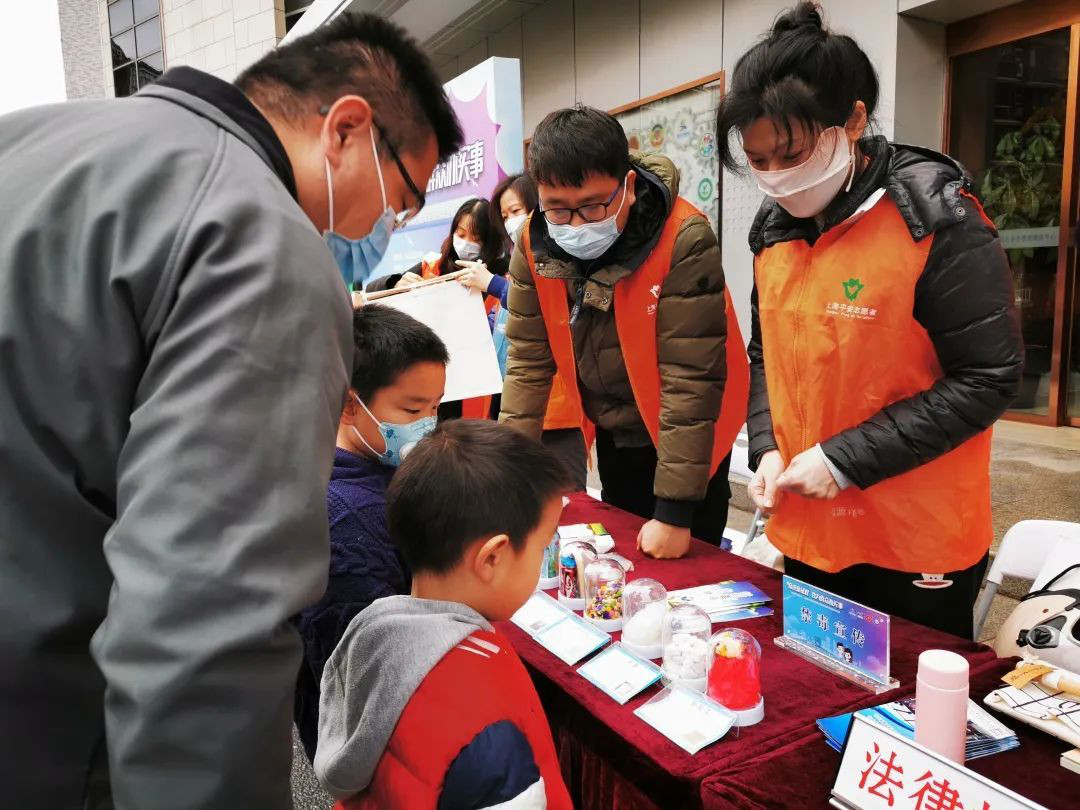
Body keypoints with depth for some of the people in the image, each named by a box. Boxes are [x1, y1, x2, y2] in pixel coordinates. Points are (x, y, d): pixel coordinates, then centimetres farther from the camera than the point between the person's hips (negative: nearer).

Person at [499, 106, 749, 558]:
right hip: (612, 436, 5)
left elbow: (691, 379, -27)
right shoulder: (534, 243, -13)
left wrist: (674, 511, -25)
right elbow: (528, 359, -7)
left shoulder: (683, 239, -28)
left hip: (685, 439, -4)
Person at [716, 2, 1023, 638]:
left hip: (917, 545, -5)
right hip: (806, 534, 6)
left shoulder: (936, 218, -15)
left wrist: (844, 460, -19)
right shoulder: (775, 226, 4)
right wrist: (767, 448, -3)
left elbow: (989, 378, -15)